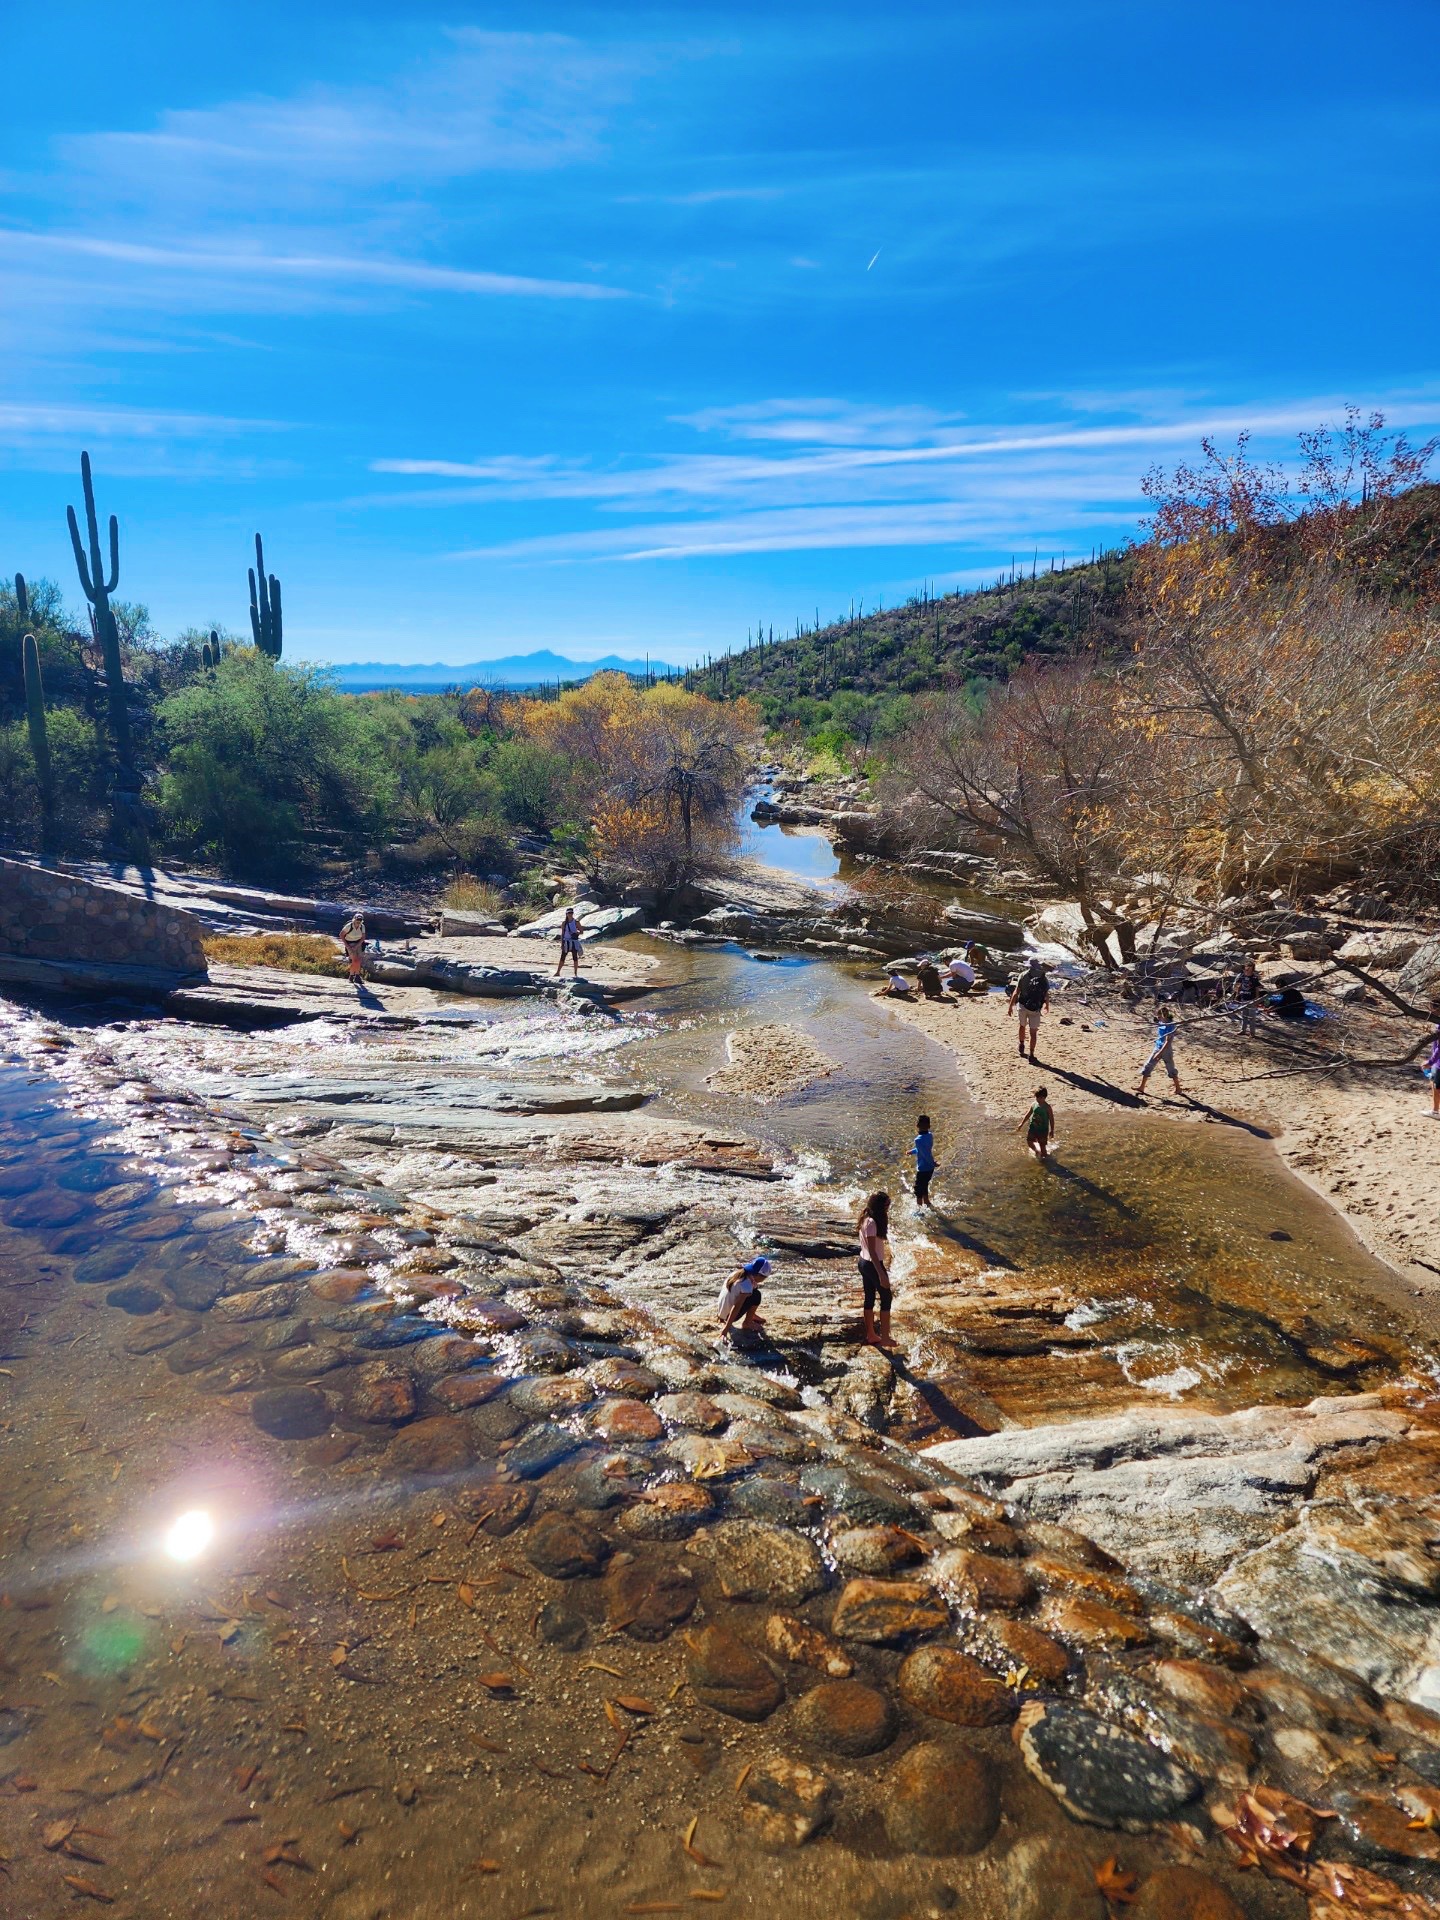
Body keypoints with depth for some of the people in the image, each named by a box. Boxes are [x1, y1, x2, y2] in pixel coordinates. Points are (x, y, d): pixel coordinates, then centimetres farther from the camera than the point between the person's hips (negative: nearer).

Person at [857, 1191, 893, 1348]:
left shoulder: (866, 1219, 4)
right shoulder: (872, 1223, -24)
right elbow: (872, 1251, -24)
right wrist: (881, 1274, -23)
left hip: (864, 1263, 9)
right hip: (873, 1265, -9)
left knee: (870, 1299, 16)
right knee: (886, 1298, 5)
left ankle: (870, 1335, 26)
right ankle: (884, 1338, 11)